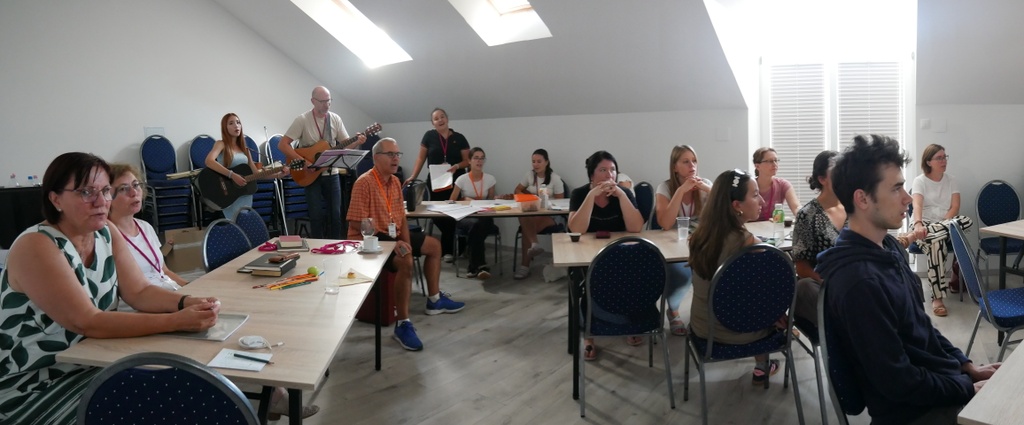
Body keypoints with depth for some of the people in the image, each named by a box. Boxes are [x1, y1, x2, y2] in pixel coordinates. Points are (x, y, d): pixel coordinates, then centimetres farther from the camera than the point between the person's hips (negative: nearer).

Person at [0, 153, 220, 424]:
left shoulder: (106, 233, 1)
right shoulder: (35, 247, -21)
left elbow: (139, 292, -4)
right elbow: (88, 322, -27)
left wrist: (187, 303, -24)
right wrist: (176, 321, -34)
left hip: (90, 364, 7)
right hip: (33, 386, -6)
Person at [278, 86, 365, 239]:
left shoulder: (335, 119, 2)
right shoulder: (302, 120, -10)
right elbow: (282, 144, -13)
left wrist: (357, 141, -18)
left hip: (331, 173, 4)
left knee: (336, 213, 5)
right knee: (316, 215, 0)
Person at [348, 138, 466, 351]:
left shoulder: (395, 181, 8)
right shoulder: (364, 183, -19)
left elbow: (401, 216, 14)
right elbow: (357, 225, -23)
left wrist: (405, 240, -6)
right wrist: (392, 244, -28)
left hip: (393, 235, 10)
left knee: (433, 245, 14)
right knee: (405, 261, -34)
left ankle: (434, 300, 28)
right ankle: (402, 324, -26)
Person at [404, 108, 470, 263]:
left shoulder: (459, 138, 3)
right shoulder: (429, 136, 3)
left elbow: (467, 161, 4)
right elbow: (421, 158, 6)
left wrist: (456, 166, -15)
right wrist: (413, 176, -2)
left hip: (456, 183, 0)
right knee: (437, 214, -4)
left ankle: (447, 250, 12)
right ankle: (455, 245, 14)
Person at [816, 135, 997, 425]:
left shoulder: (887, 247, 2)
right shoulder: (860, 281, -30)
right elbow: (898, 382, -24)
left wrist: (967, 366, 7)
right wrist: (970, 389, -13)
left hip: (940, 379, 9)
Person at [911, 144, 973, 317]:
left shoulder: (951, 180, 10)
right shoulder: (920, 181, -3)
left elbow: (955, 206, 0)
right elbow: (917, 205, -19)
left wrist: (943, 223, -18)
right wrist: (918, 224, -38)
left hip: (947, 223, 4)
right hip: (924, 224, -4)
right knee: (936, 242, -38)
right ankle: (937, 298, -38)